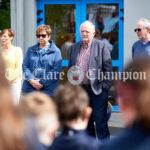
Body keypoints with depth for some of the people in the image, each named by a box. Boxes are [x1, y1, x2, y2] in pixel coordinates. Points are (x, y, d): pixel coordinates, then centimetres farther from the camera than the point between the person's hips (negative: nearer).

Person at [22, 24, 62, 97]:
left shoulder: (56, 51, 4)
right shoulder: (31, 50, 16)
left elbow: (56, 71, -5)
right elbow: (25, 66, 8)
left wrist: (41, 82, -11)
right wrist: (31, 80, -9)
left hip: (47, 90, -3)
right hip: (29, 89, 3)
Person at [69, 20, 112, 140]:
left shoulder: (102, 46, -1)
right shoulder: (74, 47, 14)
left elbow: (108, 68, -3)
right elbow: (70, 68, 20)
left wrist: (105, 87, -9)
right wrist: (72, 82, 6)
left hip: (97, 91, -5)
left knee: (100, 121, -5)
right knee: (86, 122, 11)